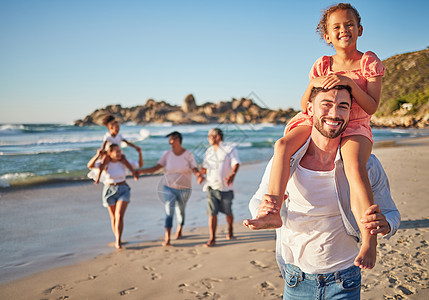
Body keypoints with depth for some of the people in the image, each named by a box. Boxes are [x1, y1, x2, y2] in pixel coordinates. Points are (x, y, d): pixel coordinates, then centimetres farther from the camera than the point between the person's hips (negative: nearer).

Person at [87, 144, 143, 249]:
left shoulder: (124, 162, -5)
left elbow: (140, 165, 2)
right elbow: (90, 165, -24)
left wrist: (140, 153, -12)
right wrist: (97, 155, -37)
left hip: (123, 191, 0)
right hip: (109, 192, 1)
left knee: (119, 216, -17)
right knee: (113, 218, 12)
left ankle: (118, 241, -12)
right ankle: (118, 239, 32)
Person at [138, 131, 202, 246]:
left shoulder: (188, 154, -8)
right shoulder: (167, 154, -2)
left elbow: (195, 170, -14)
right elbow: (156, 167, -4)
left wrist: (199, 175, -37)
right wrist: (141, 171, -14)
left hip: (184, 189, -1)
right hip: (168, 188, 1)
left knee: (180, 211, 16)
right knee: (169, 212, -10)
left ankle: (179, 230, 44)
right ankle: (167, 239, -11)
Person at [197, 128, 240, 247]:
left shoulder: (230, 149, -3)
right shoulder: (208, 151, 14)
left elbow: (236, 163, -15)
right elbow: (205, 167, 19)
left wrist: (232, 175, -35)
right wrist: (200, 175, -3)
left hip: (226, 188, -3)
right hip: (211, 187, 3)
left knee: (228, 212, 10)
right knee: (212, 213, -6)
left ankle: (230, 230, 38)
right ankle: (212, 239, -2)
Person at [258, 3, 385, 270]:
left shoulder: (370, 63, 1)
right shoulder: (322, 65, 9)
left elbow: (372, 107, -8)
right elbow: (306, 107, 8)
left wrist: (349, 82, -20)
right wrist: (313, 85, -12)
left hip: (355, 127, -3)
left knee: (355, 166, -36)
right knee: (283, 144, -25)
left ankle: (370, 240, -35)